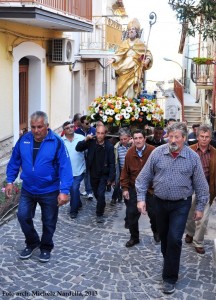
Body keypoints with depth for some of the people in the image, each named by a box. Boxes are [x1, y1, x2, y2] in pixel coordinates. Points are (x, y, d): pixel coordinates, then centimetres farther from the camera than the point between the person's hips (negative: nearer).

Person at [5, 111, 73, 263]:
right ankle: (32, 243, 27)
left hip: (50, 191, -3)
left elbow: (65, 167, -20)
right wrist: (10, 181, 3)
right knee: (23, 216, 1)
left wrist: (64, 191, -25)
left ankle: (46, 248, 33)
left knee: (48, 222, 10)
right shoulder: (23, 140, -5)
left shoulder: (57, 142, -17)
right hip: (28, 190, 3)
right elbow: (14, 162, 6)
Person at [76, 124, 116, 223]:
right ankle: (101, 206, 45)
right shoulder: (91, 142, -8)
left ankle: (100, 214, 3)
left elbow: (112, 163, -13)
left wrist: (111, 178, -16)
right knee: (96, 194, 17)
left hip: (104, 175, -3)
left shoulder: (109, 146, -15)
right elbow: (78, 148, -9)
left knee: (101, 194, -13)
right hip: (93, 174, 4)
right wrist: (86, 140, -23)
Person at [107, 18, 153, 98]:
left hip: (135, 72, -1)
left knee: (132, 90, -5)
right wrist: (113, 59, -18)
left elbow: (148, 53, 8)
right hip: (125, 71, 1)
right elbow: (119, 54, 1)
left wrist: (148, 59, -14)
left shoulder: (140, 44, 6)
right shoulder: (124, 43, 8)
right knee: (124, 90, -3)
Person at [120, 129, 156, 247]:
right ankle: (134, 237, 22)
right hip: (134, 189, 3)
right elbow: (125, 172, 2)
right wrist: (125, 188, -2)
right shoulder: (130, 153, -5)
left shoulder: (153, 151, -18)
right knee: (131, 214, 3)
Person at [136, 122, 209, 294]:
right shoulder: (157, 153, -7)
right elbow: (144, 177, -1)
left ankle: (170, 278, 5)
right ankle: (170, 262, 42)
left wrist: (200, 207, 0)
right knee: (164, 236, 17)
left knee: (174, 239, -7)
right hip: (160, 202, 2)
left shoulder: (193, 157, -10)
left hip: (181, 204, -2)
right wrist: (141, 198, -8)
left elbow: (200, 185, -1)